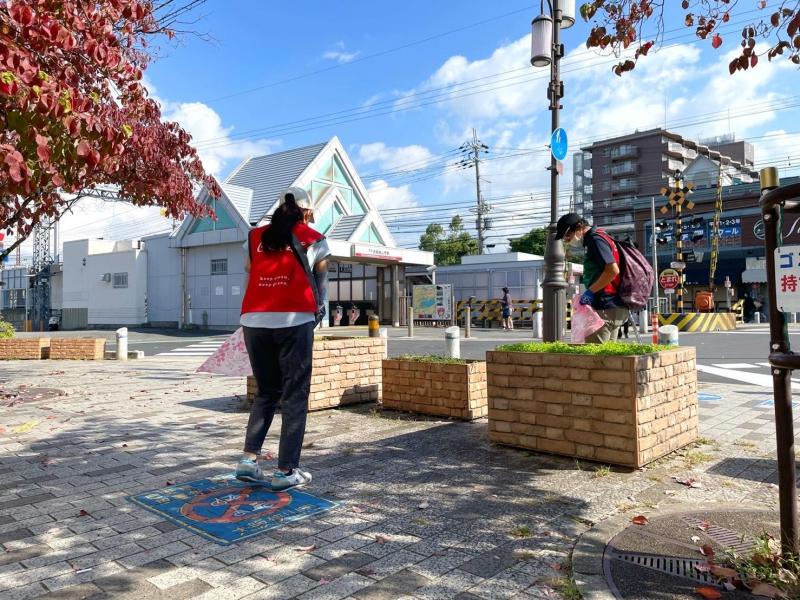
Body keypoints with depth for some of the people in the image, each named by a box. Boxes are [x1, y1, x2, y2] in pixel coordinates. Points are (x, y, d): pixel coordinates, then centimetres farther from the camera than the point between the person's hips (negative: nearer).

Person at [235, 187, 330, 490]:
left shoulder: (256, 237, 18)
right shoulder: (313, 239, 11)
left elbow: (250, 275, 17)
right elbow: (320, 284, 17)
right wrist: (318, 312, 33)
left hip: (254, 321, 4)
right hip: (293, 321, -4)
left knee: (266, 392, 17)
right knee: (295, 396, 4)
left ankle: (249, 459, 9)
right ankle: (286, 471, 5)